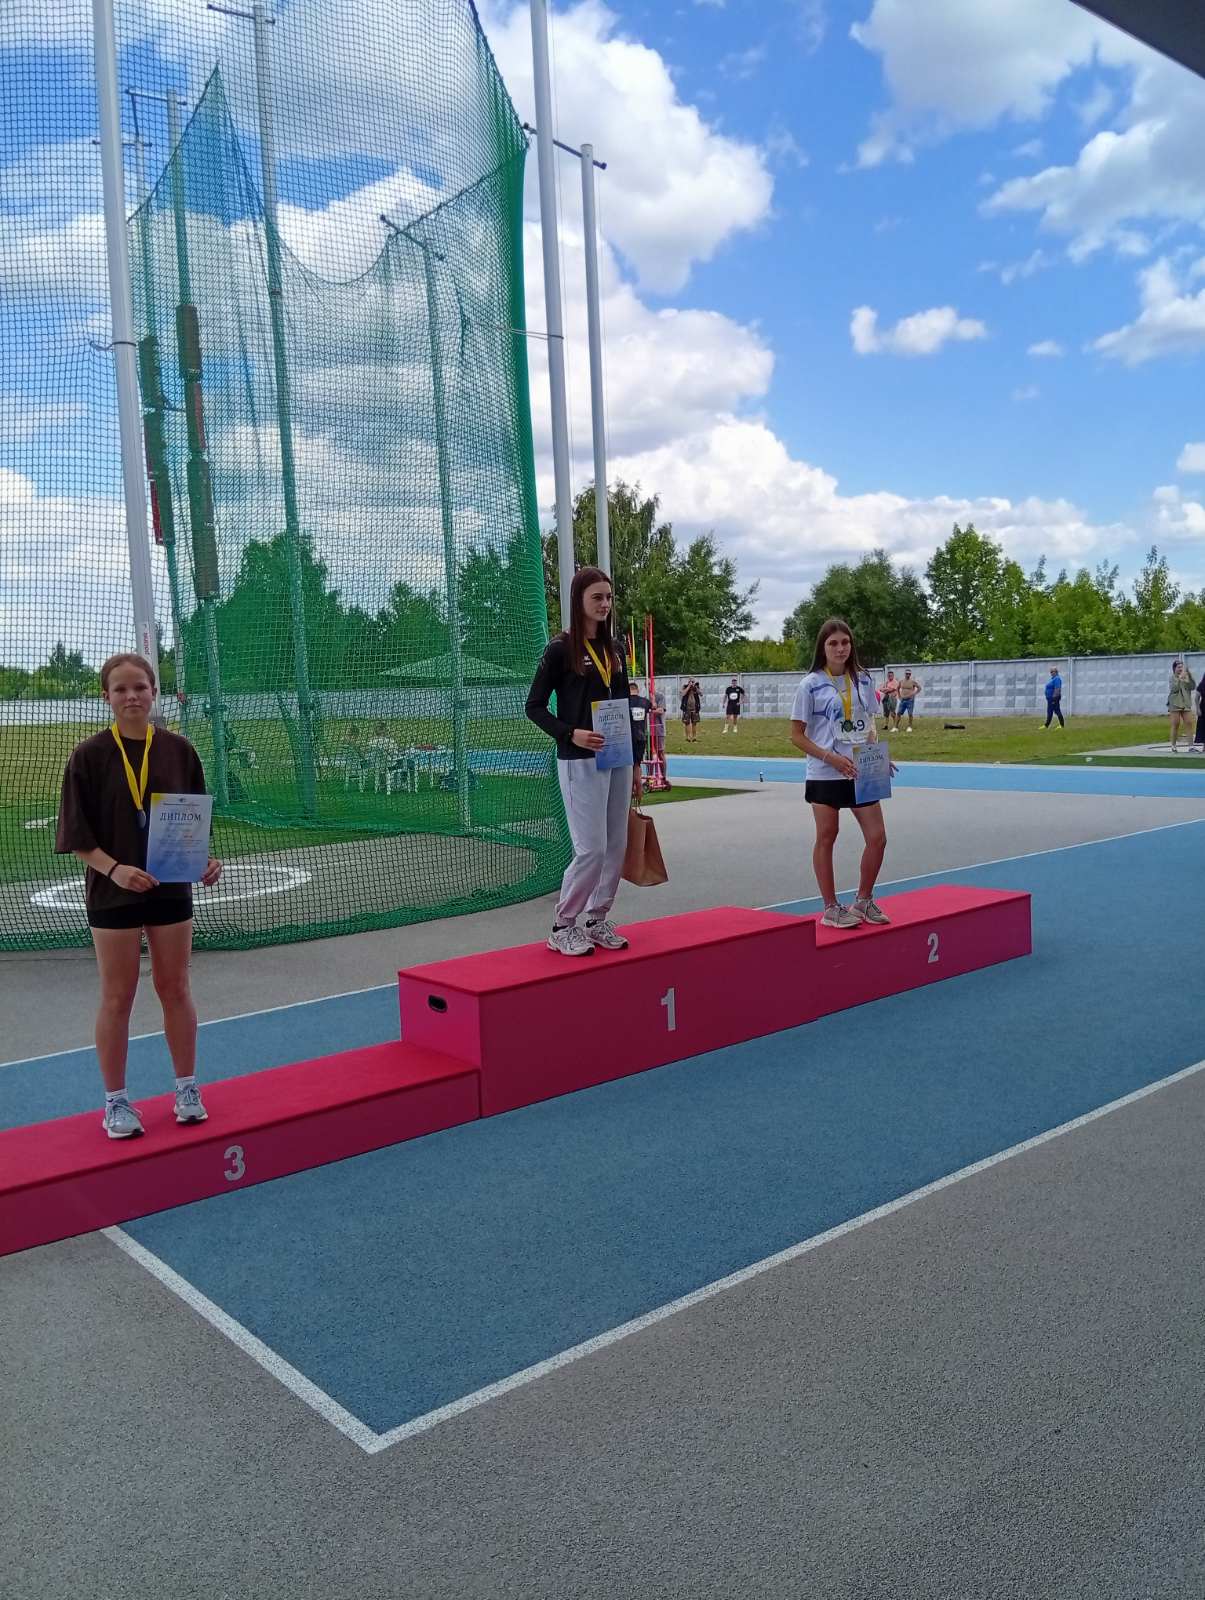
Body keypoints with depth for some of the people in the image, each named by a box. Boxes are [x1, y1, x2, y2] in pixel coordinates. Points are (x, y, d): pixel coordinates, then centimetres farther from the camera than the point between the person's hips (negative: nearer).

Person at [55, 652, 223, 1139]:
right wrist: (114, 868, -22)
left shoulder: (178, 750, -1)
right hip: (113, 893, -2)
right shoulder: (90, 756, -7)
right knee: (117, 997, 7)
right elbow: (77, 835, -7)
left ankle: (187, 1088, 26)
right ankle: (116, 1101, 21)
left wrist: (205, 861, -10)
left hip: (172, 889, 2)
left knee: (175, 989, 11)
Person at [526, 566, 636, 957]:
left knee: (616, 846, 8)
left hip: (618, 760, 7)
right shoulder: (561, 649, -6)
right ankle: (562, 926, 6)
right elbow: (534, 706, -6)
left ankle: (598, 920, 22)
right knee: (591, 848, -9)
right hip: (580, 762, -6)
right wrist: (570, 734, -21)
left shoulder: (614, 650, 12)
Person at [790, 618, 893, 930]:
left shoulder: (863, 680, 7)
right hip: (825, 775, -4)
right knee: (826, 838, 4)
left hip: (861, 773, 4)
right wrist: (831, 758, -17)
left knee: (877, 837, 2)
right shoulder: (811, 685, -7)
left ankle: (863, 901, 20)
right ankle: (831, 908, 16)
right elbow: (797, 735, -6)